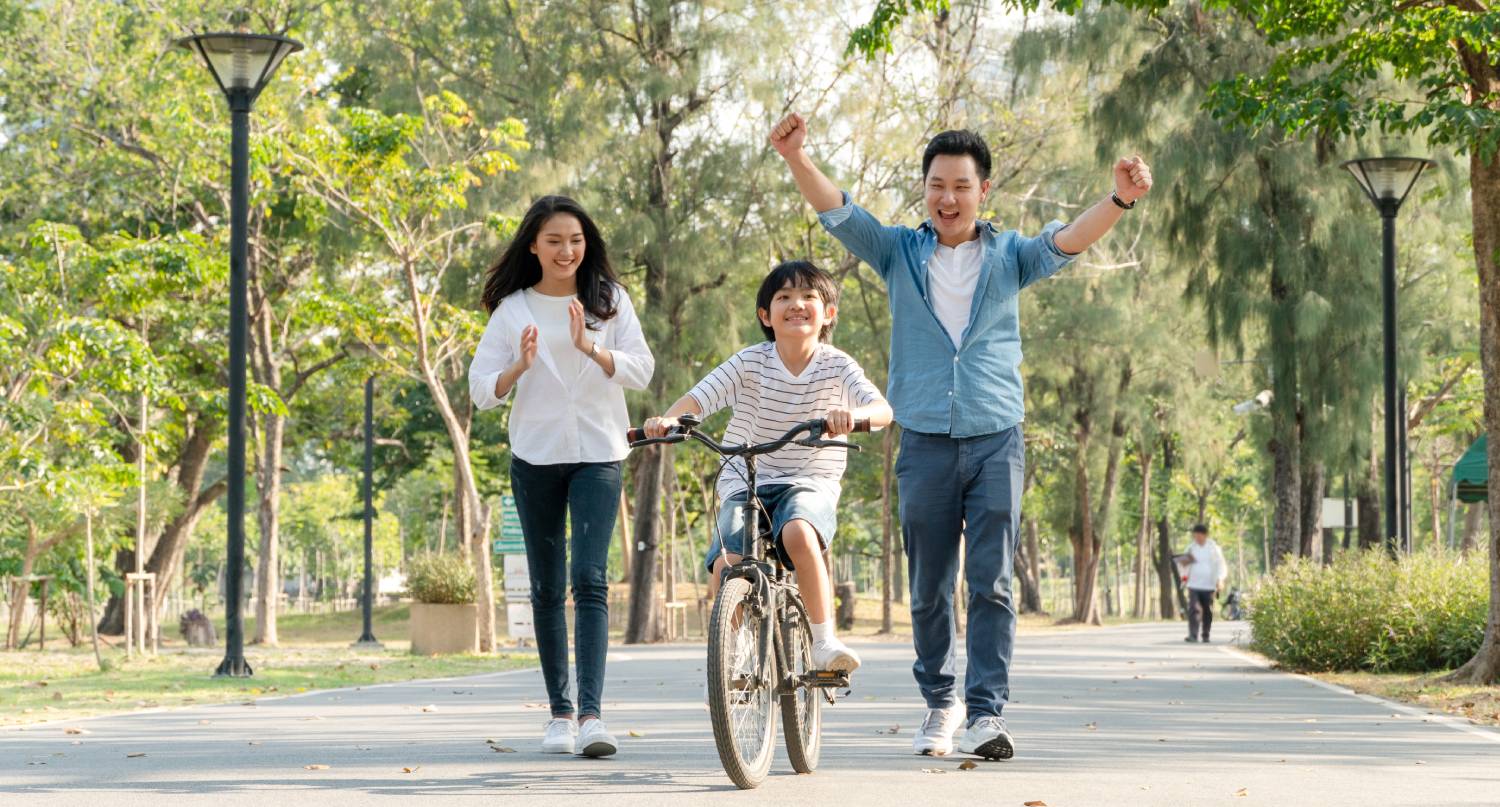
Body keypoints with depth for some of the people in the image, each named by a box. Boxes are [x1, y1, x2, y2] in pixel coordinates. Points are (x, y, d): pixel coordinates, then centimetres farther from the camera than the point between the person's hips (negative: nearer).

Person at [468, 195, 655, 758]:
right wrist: (520, 367, -18)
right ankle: (560, 713, 14)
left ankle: (591, 714, -21)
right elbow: (481, 389, 1)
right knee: (546, 588, 6)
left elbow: (641, 370, -5)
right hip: (535, 457, 1)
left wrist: (591, 347, -20)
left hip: (598, 455, -1)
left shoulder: (610, 301, 4)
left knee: (590, 580, -14)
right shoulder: (512, 309, 3)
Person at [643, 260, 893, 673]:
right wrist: (667, 419, -34)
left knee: (798, 533, -36)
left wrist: (854, 414, -43)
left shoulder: (837, 365, -4)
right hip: (745, 483, 2)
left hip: (810, 483, -1)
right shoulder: (750, 362, -2)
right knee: (724, 565, -23)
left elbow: (882, 409, -19)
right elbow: (700, 395, -12)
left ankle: (824, 641, -26)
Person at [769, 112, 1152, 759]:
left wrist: (1118, 200, -28)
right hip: (925, 443, 1)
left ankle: (985, 714, -10)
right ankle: (940, 702, 23)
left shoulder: (1007, 255, 8)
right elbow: (836, 212, -3)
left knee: (991, 583, -8)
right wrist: (796, 157, -22)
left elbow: (1067, 241, -9)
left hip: (996, 440, -1)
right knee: (929, 587, 7)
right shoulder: (899, 252, 9)